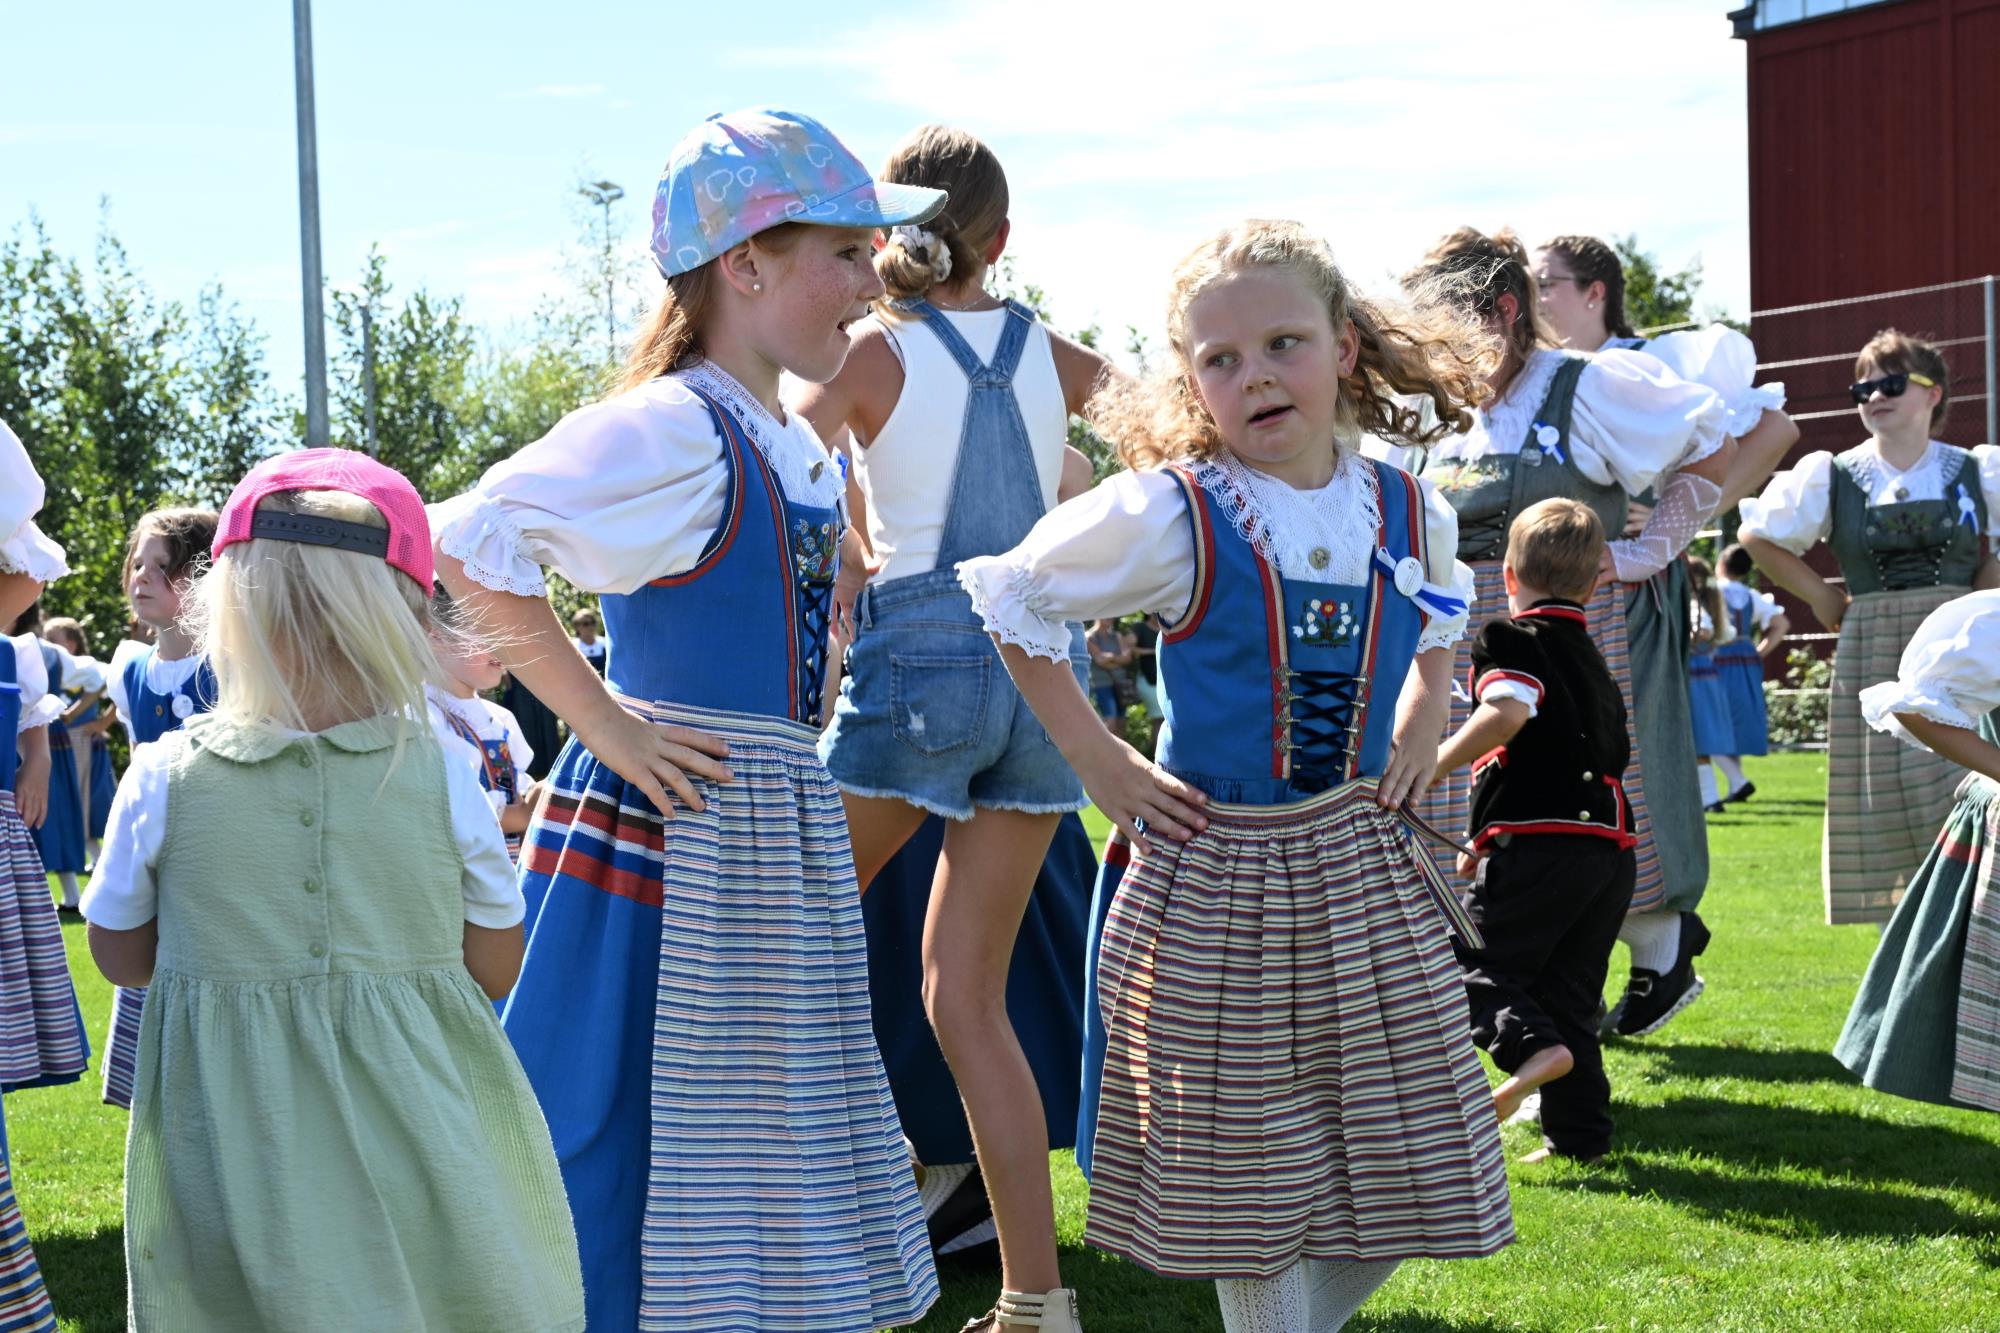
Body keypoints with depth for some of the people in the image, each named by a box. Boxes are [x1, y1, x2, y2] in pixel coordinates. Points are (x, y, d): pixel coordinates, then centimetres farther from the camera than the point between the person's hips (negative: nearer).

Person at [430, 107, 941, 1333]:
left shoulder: (804, 449, 12)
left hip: (774, 845, 9)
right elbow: (469, 546, -26)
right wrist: (604, 722, -21)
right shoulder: (670, 430, -15)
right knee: (627, 1169, -3)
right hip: (668, 832, -9)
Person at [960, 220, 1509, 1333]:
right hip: (1215, 886, -4)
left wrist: (1421, 724, 9)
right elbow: (1010, 596, -1)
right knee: (1255, 1196, 3)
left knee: (1402, 1176, 8)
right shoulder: (1172, 516, -12)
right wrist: (1096, 758, -6)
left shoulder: (1411, 514, 1)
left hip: (1361, 868, 4)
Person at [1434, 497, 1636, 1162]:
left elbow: (1508, 712, -22)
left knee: (1474, 961, -2)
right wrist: (1489, 843, 32)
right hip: (1610, 848, 8)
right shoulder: (1593, 659, 25)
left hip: (1542, 843, -8)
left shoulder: (1513, 639, -1)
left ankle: (1532, 1045, -27)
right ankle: (1578, 1134, 12)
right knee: (1569, 989, 14)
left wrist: (1432, 765, -19)